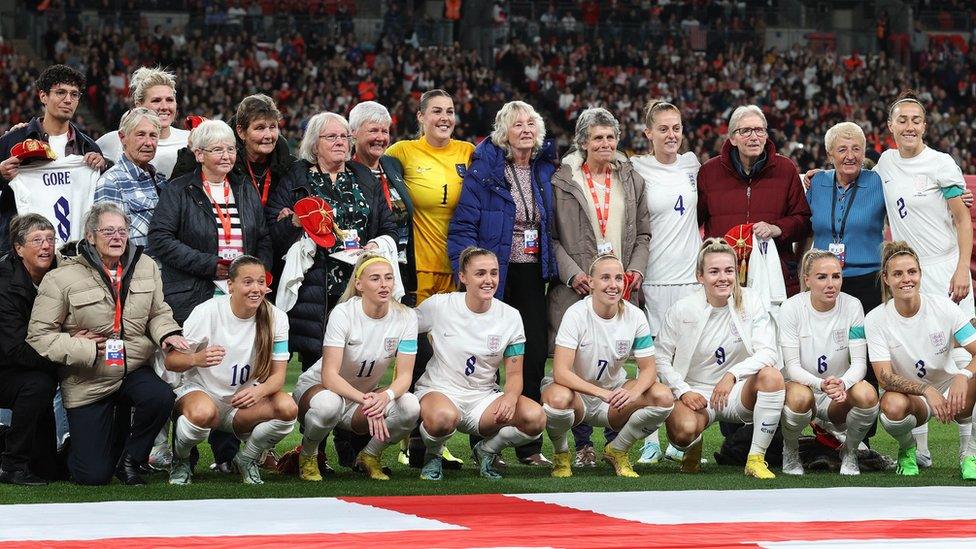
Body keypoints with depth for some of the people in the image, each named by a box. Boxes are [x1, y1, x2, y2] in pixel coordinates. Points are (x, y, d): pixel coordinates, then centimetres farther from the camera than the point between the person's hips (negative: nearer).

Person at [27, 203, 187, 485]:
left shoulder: (145, 267, 4)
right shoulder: (62, 278, -10)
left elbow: (158, 312, 15)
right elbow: (39, 336, -10)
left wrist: (167, 332, -8)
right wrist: (87, 349, -19)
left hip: (135, 369, 3)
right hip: (89, 382, -3)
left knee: (160, 397, -33)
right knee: (94, 475, -8)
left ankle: (130, 459, -3)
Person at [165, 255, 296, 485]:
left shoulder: (275, 318, -8)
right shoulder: (207, 312, -16)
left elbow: (278, 374, -7)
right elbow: (170, 361, -13)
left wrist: (259, 391, -31)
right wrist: (197, 359, -37)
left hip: (245, 401, 3)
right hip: (200, 391, -3)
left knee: (287, 408, -27)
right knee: (204, 413, -40)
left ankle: (247, 458, 2)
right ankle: (180, 460, -4)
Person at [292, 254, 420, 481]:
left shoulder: (405, 317, -13)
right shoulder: (343, 314, -23)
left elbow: (404, 375, -16)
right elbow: (329, 375, -30)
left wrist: (386, 396, -40)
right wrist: (365, 400, -46)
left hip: (366, 393, 3)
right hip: (318, 387, -3)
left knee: (410, 407, -27)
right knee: (328, 404, -40)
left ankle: (370, 456, 2)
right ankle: (307, 456, -7)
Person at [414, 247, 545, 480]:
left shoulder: (510, 317, -1)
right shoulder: (439, 306, -7)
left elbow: (514, 373, 1)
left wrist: (510, 397, -22)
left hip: (483, 397, 3)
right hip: (439, 390, -3)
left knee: (535, 418, -25)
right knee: (443, 417, -41)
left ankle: (487, 450, 7)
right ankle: (433, 455, -2)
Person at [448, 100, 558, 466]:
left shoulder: (545, 170, 9)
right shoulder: (484, 169, -7)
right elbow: (463, 226, -11)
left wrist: (552, 268, 11)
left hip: (532, 276, 5)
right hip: (494, 274, -5)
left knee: (534, 356, 2)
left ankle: (530, 446, 9)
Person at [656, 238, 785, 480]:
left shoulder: (750, 302, -5)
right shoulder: (682, 310, -7)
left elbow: (768, 352, -14)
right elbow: (660, 357, -1)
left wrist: (732, 375, -27)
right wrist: (683, 391, -15)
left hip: (736, 391, 1)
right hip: (695, 392, -1)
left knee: (772, 376, -31)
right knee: (684, 431, -34)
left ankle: (756, 459, -20)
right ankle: (693, 448, 9)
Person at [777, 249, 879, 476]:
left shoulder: (852, 306, -8)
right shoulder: (791, 308, -12)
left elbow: (859, 362, -12)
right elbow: (792, 366, -17)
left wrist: (842, 384, -36)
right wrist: (821, 385, -38)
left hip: (840, 395, 2)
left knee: (867, 394, -32)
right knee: (800, 397, -38)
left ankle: (849, 452, -1)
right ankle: (790, 453, -5)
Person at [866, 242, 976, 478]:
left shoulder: (943, 307, -11)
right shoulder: (876, 319, -12)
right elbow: (885, 377, -18)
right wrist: (926, 390, -34)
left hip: (949, 389, 1)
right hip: (910, 397, -1)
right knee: (892, 404, -38)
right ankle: (907, 449, 0)